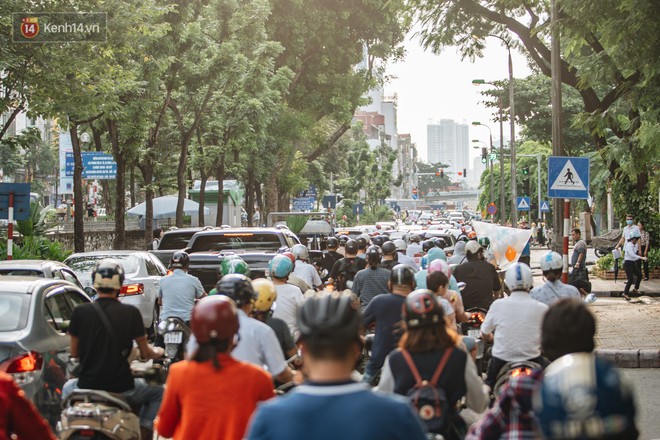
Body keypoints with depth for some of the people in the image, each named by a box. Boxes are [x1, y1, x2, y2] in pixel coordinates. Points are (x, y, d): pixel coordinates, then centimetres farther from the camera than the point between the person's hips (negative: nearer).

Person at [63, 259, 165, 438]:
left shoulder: (80, 311, -5)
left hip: (88, 385, 2)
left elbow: (74, 353, 3)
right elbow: (145, 353, -1)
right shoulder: (131, 313, -10)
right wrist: (157, 353, 22)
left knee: (68, 387, 36)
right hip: (122, 388, -2)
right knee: (158, 393, 25)